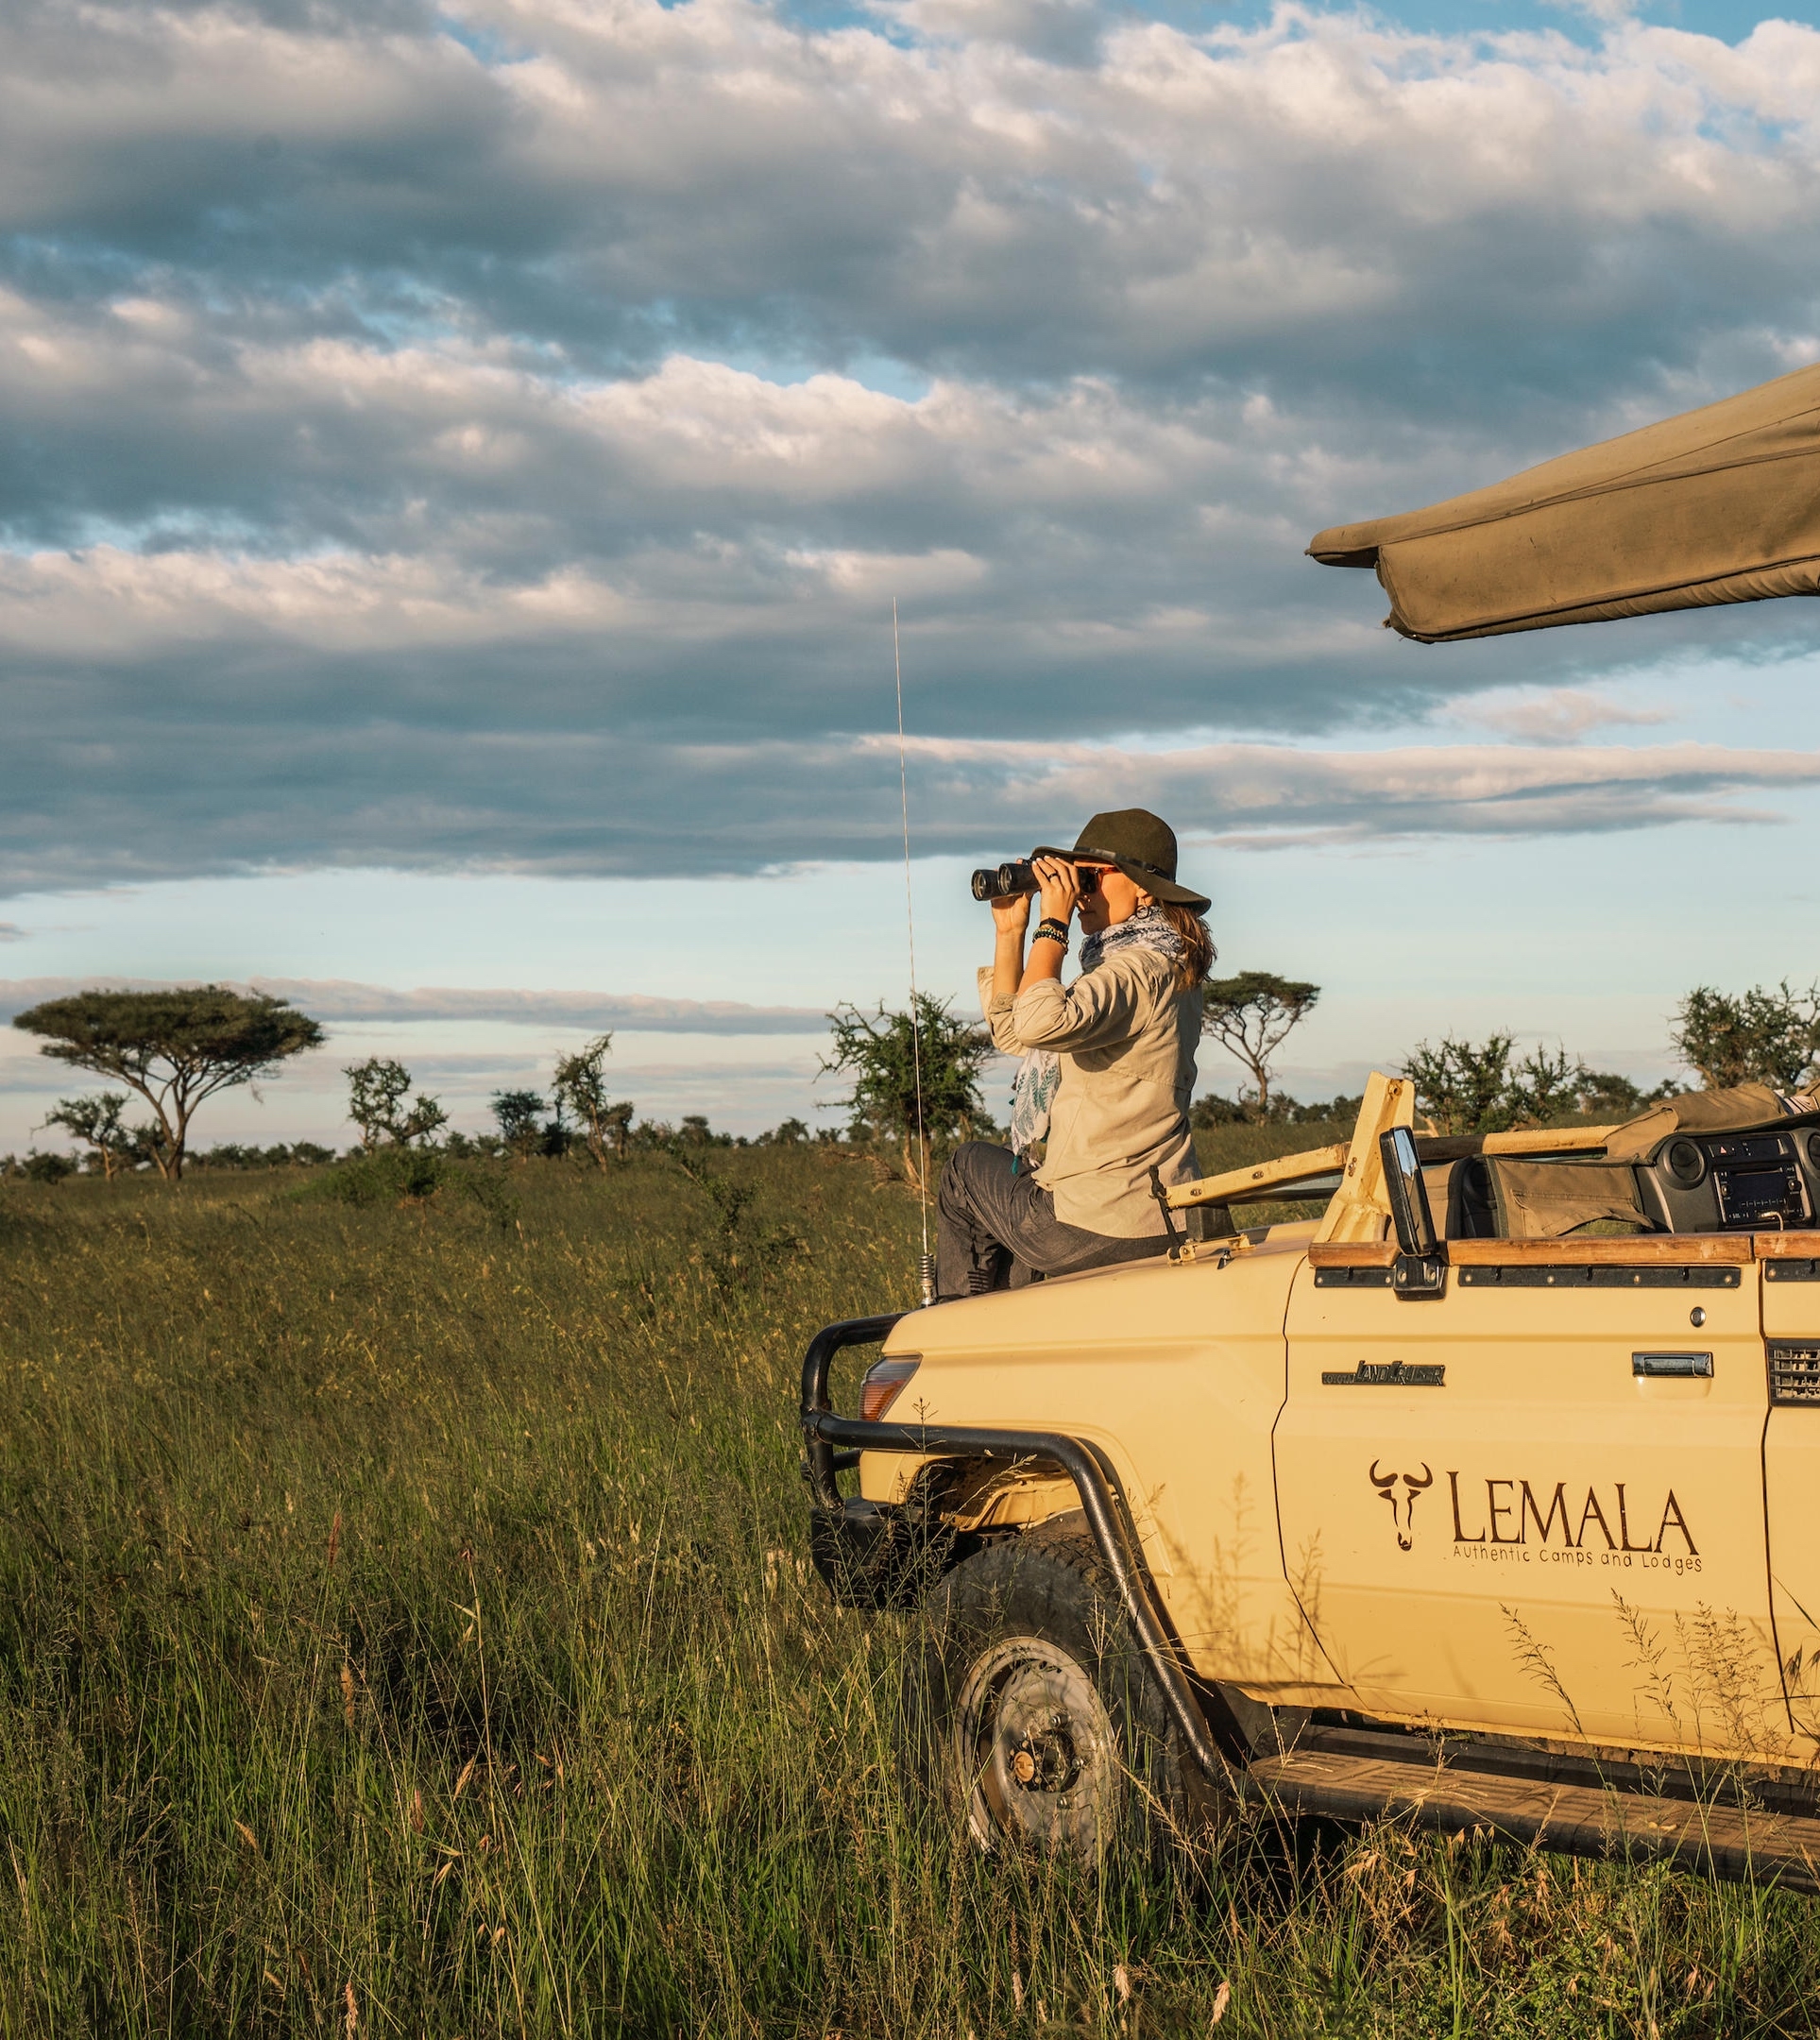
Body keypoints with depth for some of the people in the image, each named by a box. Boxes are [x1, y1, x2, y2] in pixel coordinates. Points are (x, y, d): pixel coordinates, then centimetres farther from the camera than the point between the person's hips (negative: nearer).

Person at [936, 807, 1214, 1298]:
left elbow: (1040, 1023, -37)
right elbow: (1012, 1032, 18)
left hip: (1103, 1227, -10)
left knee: (969, 1166, 16)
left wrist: (1054, 923, -24)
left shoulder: (1141, 969, -18)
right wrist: (1009, 933, 8)